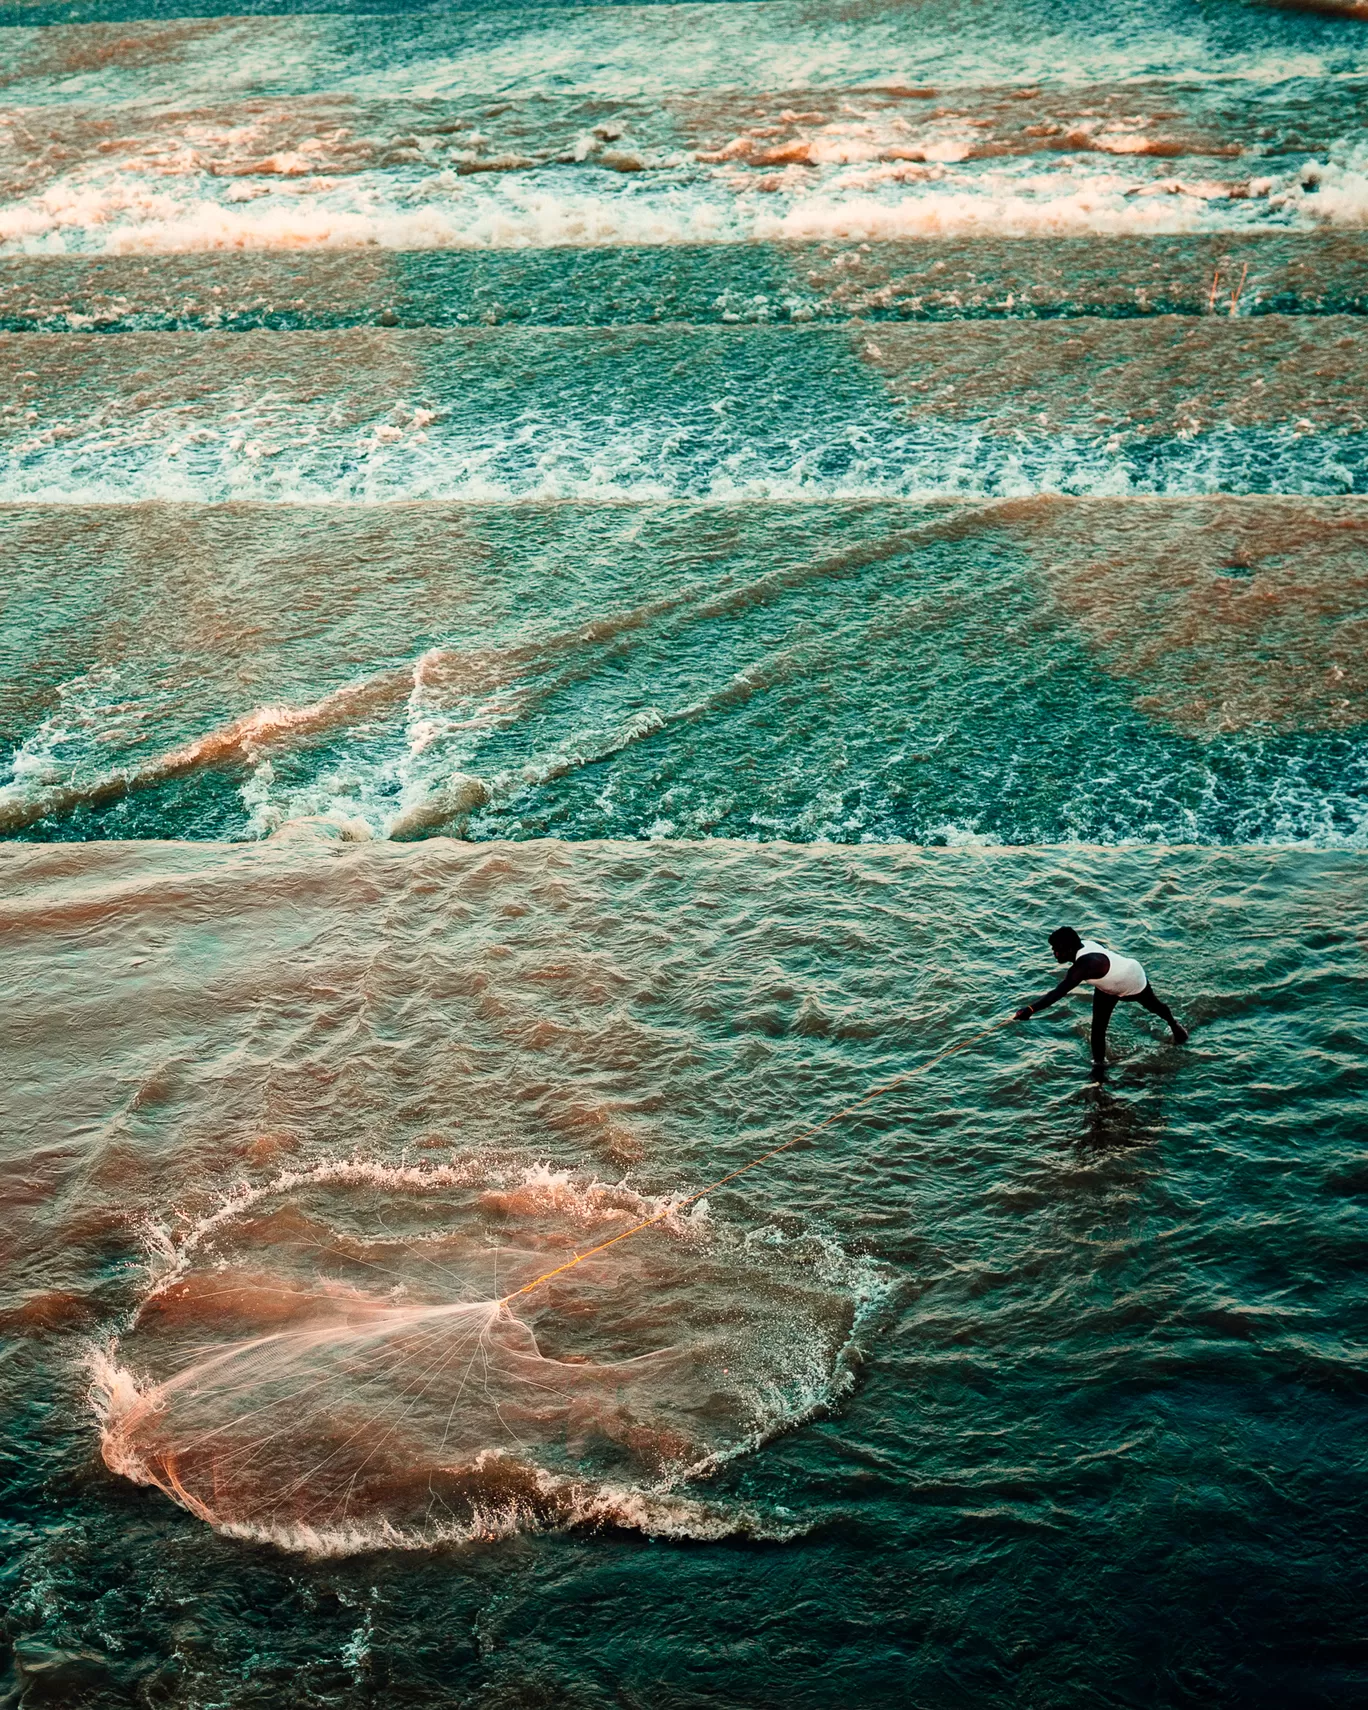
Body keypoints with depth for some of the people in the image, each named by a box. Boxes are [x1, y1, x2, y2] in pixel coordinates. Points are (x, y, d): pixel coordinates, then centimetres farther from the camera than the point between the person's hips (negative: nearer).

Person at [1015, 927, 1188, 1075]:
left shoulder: (1086, 964, -51)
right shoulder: (1081, 945, -27)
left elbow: (1060, 991, -60)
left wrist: (1031, 1009, -67)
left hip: (1133, 981, -5)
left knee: (1153, 1005, 29)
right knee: (1098, 1026, -4)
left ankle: (1174, 1025, 60)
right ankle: (1099, 1063, 14)